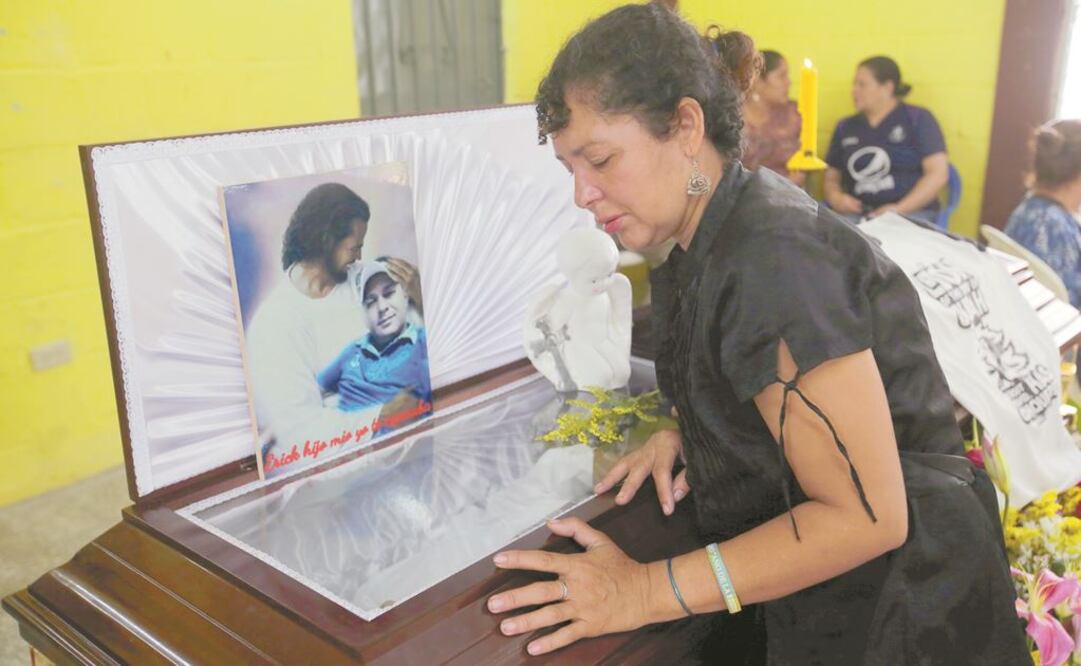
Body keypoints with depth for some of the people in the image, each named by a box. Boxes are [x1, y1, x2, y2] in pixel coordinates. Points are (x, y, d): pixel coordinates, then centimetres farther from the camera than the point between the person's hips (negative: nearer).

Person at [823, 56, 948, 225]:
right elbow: (831, 178, 21)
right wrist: (836, 198, -3)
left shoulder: (918, 118, 7)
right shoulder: (845, 127, 17)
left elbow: (938, 173, -1)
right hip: (858, 215, 3)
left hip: (911, 213, -3)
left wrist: (900, 209, -13)